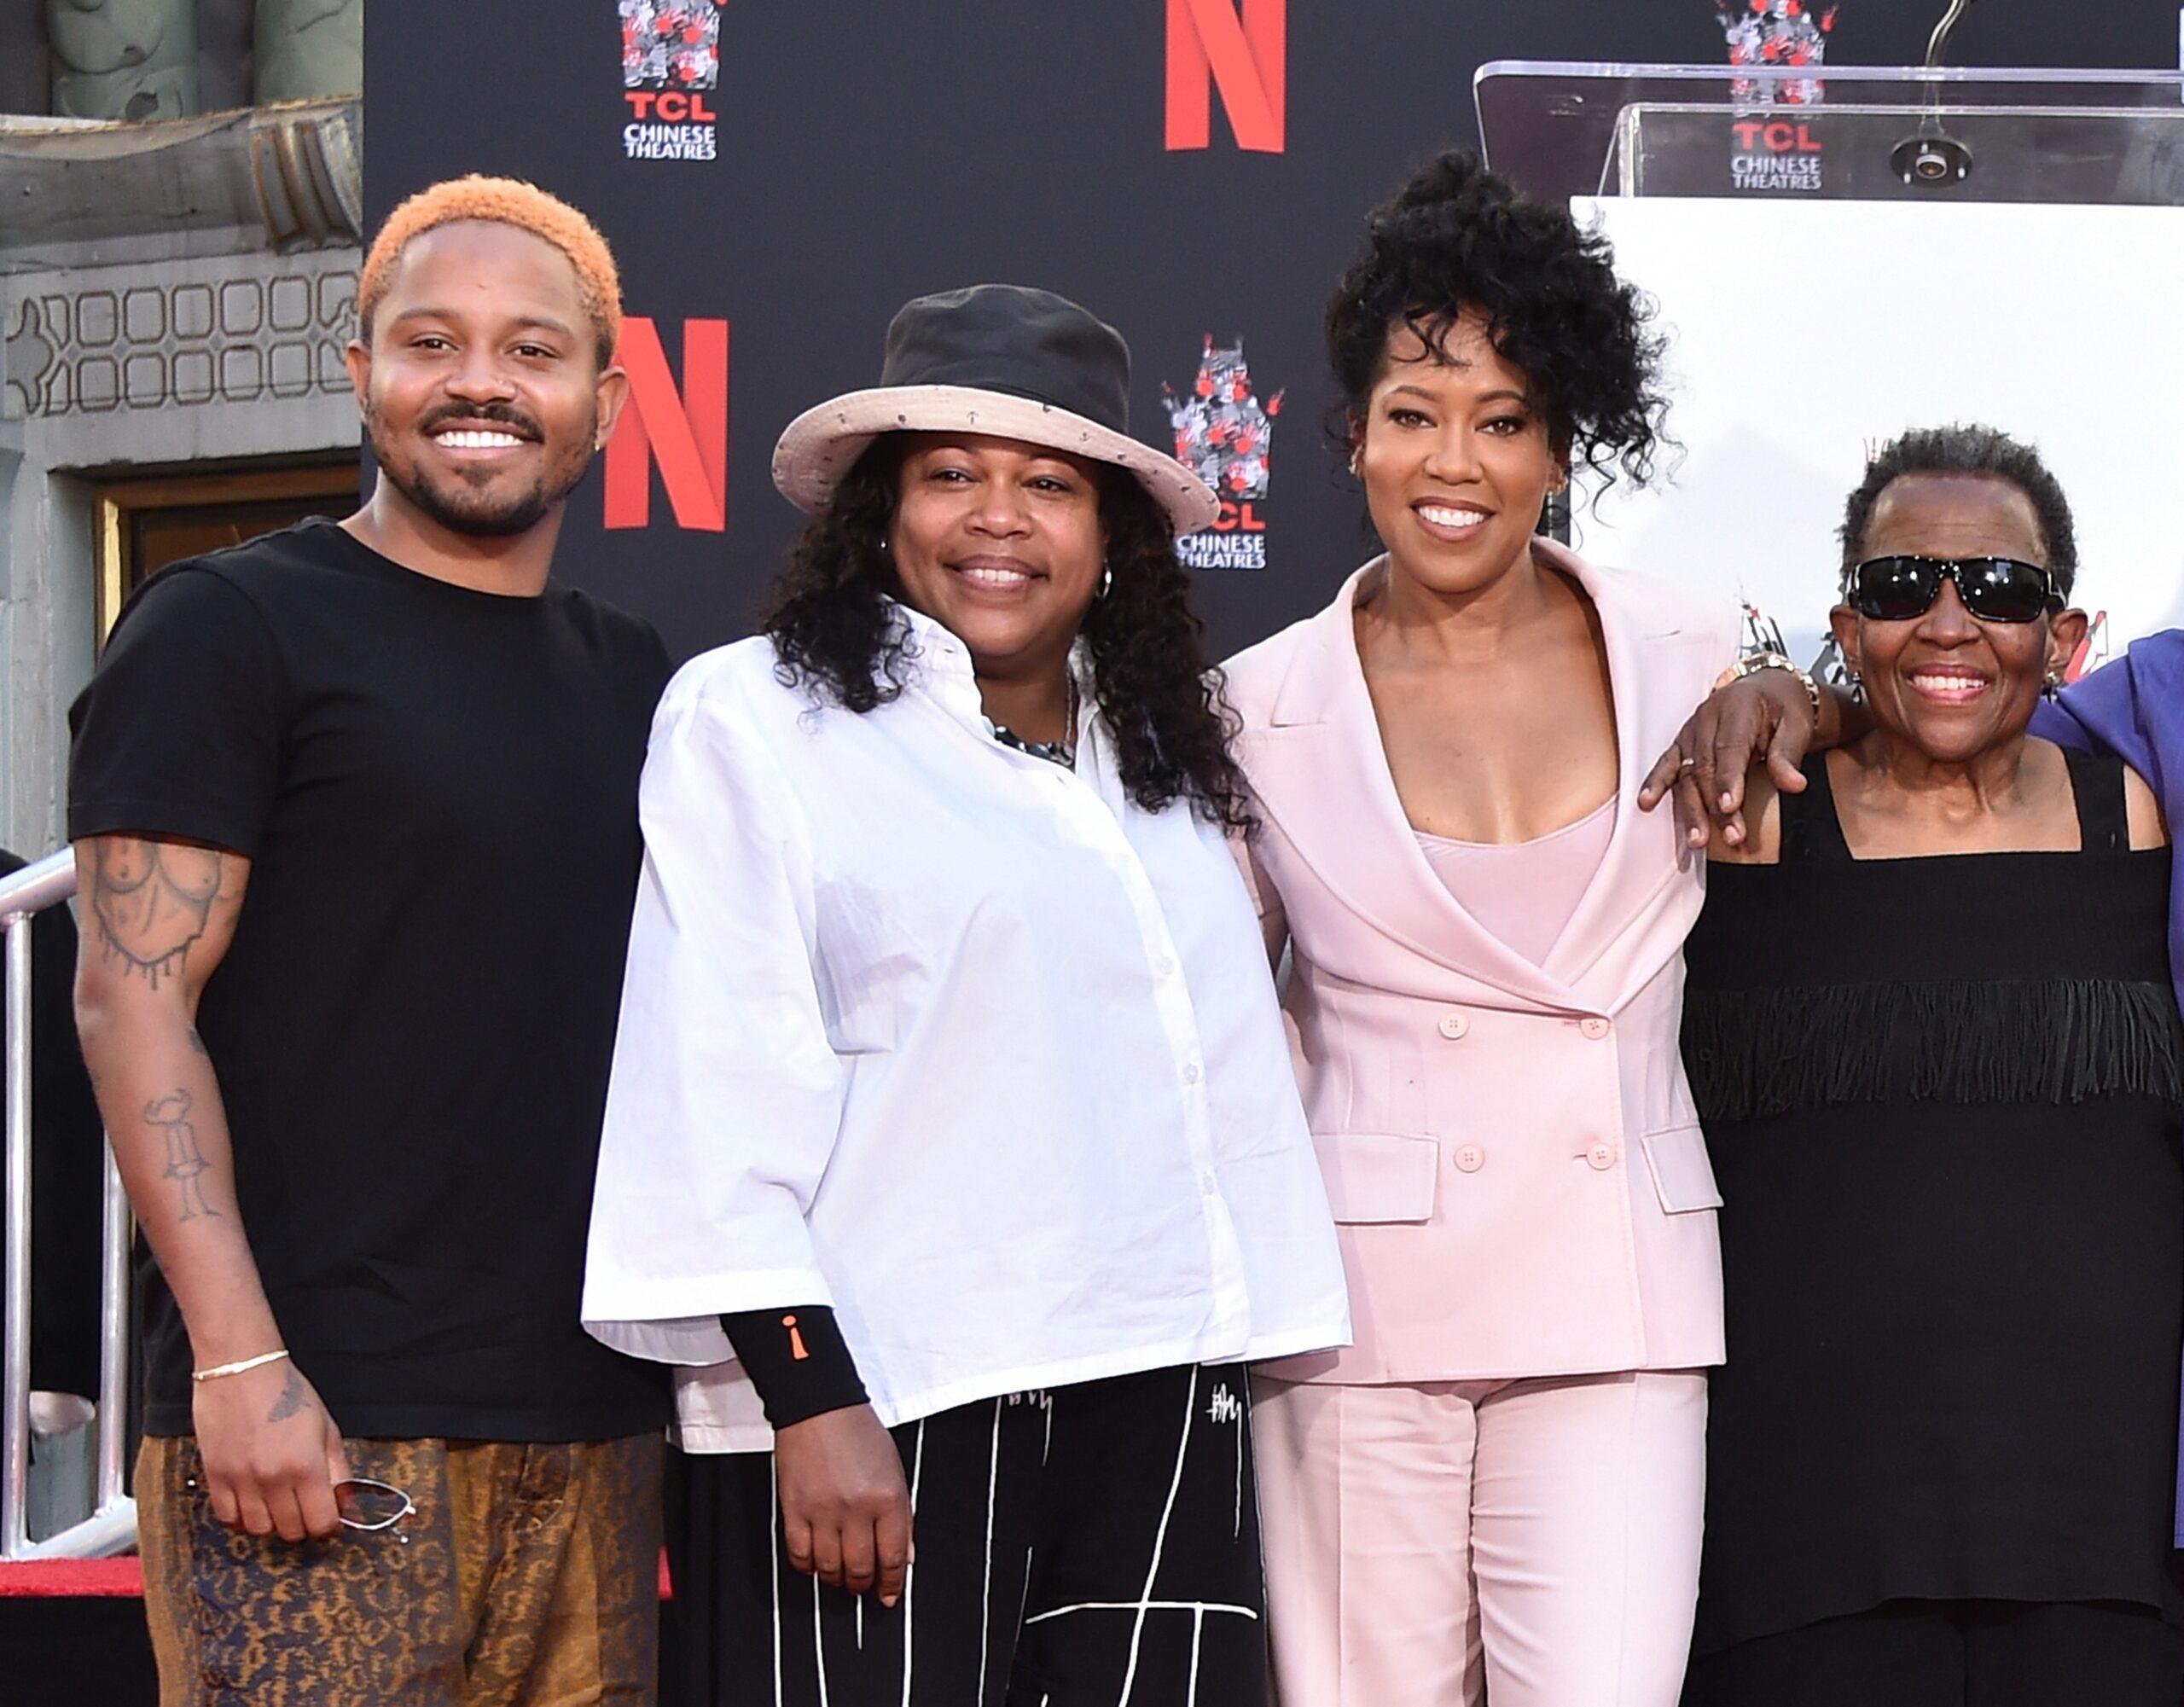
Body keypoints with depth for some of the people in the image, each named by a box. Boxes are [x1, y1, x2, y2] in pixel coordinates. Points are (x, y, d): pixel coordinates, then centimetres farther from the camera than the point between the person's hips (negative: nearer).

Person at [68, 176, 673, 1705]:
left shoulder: (635, 679, 18)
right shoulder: (229, 629, 0)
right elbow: (132, 997, -8)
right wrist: (237, 1356, -16)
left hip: (595, 1427, 6)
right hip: (325, 1430, -5)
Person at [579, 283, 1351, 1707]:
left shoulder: (1163, 756, 19)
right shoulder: (754, 720, 0)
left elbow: (1231, 1089, 17)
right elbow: (720, 1094, -8)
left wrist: (1263, 1370, 12)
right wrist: (810, 1400, -15)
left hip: (1160, 1399, 5)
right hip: (883, 1406, -5)